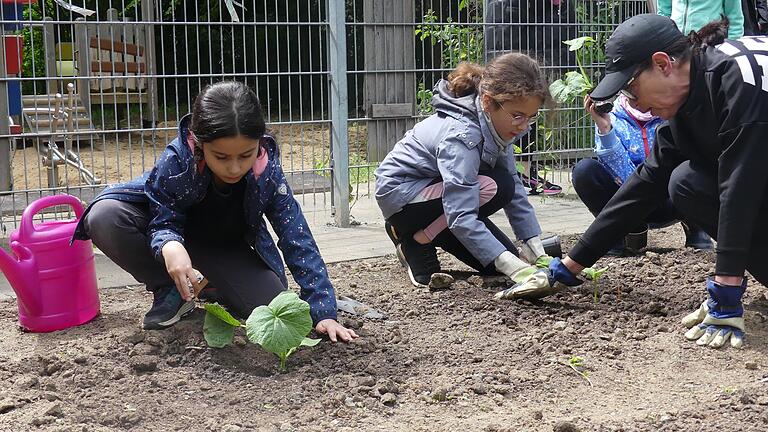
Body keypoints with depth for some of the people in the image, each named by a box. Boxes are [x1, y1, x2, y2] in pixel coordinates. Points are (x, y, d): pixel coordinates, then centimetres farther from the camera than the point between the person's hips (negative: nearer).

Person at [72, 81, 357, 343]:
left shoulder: (267, 172, -29)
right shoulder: (176, 160, -34)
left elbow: (298, 241, -25)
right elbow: (164, 223, -24)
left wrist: (323, 313, -31)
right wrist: (169, 246, -51)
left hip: (226, 249, 1)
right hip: (178, 234, -1)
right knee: (105, 217, -31)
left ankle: (211, 290, 12)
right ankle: (170, 291, -8)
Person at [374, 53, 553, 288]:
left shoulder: (494, 122, -9)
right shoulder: (460, 136, -34)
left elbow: (515, 187, -6)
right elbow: (461, 217, -39)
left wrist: (536, 249, -13)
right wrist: (511, 265, -42)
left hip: (431, 188, 8)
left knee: (505, 262, 3)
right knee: (493, 188, -28)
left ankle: (418, 231, 16)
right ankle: (417, 241, -11)